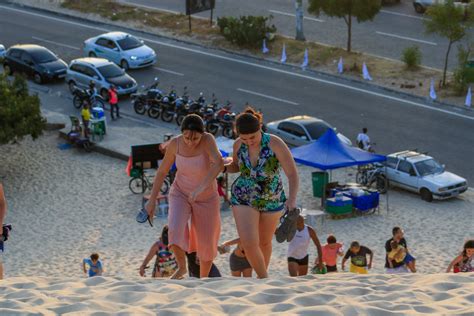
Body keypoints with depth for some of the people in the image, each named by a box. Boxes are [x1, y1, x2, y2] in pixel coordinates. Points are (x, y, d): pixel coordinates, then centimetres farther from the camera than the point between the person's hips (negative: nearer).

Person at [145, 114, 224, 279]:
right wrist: (152, 200, -5)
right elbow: (162, 171, -5)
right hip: (180, 194, 1)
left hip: (206, 198, -1)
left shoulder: (208, 139, -29)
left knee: (206, 245, 7)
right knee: (176, 229, -27)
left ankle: (203, 279, 35)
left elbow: (219, 163, -46)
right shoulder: (175, 143, -19)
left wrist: (201, 187, -58)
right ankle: (181, 267, 0)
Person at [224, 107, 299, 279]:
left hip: (271, 199, -1)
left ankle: (262, 276, 47)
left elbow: (293, 174, -26)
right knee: (249, 243, -16)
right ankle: (264, 279, 8)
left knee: (264, 242, 20)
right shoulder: (238, 144, -14)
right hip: (243, 199, 1)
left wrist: (292, 199, -42)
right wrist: (222, 168, -13)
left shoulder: (276, 144, -26)